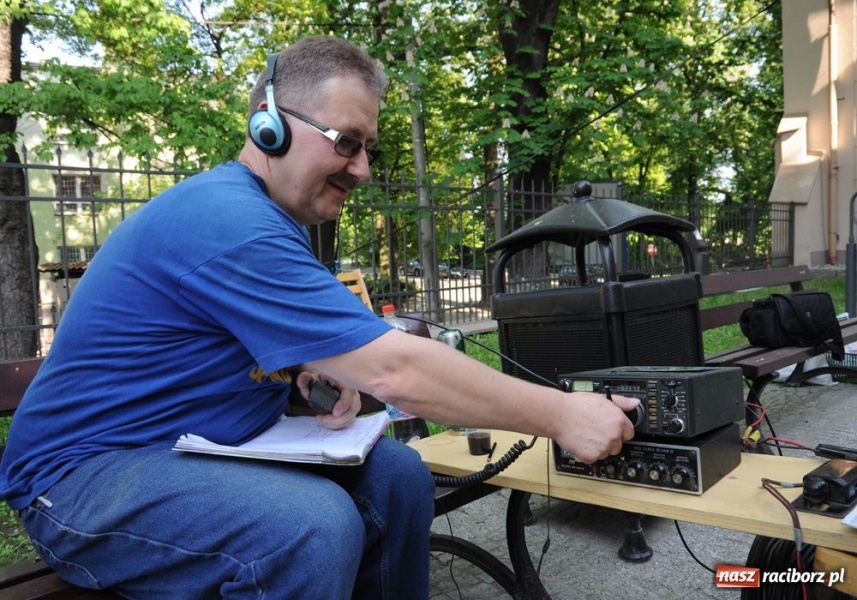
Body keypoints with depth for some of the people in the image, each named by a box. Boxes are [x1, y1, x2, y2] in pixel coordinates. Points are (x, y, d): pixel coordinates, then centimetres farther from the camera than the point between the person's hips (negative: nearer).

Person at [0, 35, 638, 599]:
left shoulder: (277, 219, 7)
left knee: (397, 475, -5)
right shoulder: (230, 221, -26)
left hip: (202, 447, 9)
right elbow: (394, 371, -30)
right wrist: (560, 415, -23)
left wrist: (326, 368, -6)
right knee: (316, 525, -33)